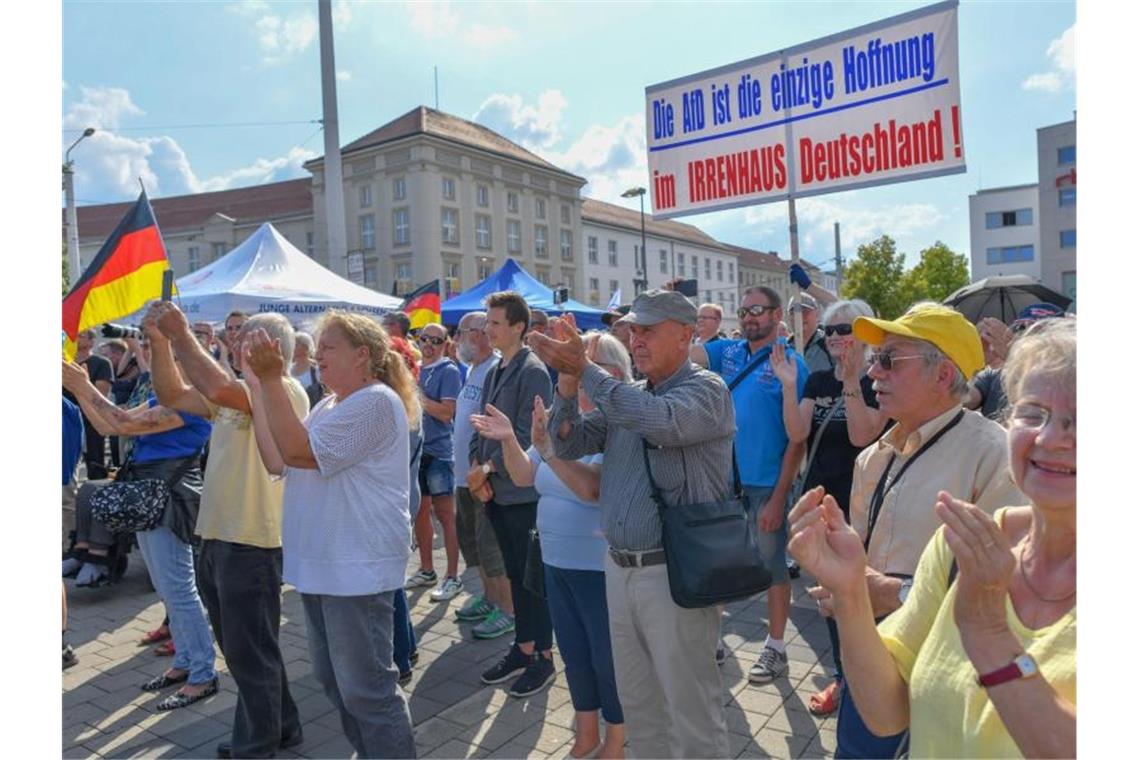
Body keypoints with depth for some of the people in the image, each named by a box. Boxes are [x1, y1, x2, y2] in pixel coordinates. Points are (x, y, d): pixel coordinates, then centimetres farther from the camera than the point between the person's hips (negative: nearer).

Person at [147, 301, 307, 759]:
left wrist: (180, 334, -20)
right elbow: (172, 395, 14)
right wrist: (159, 339, 3)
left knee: (250, 651, 4)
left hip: (251, 541, -10)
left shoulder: (286, 391, -17)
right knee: (240, 647, 21)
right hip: (217, 536, 10)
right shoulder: (237, 391, 14)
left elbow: (216, 387, -32)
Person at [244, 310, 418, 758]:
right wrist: (257, 386, 5)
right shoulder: (328, 406, 15)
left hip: (357, 567, -10)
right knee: (334, 680, 20)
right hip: (321, 564, 10)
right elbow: (277, 462, 7)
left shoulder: (376, 402, -16)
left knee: (366, 688, -1)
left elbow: (298, 451, -22)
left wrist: (272, 380, -22)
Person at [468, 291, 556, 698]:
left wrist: (488, 469, -13)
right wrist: (476, 469, 0)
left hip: (523, 492, -8)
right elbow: (480, 428, 14)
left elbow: (526, 434, -18)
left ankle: (543, 657, 17)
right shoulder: (494, 372, 12)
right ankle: (523, 648, 29)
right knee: (515, 574, 16)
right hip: (495, 492, 8)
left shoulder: (533, 372, -12)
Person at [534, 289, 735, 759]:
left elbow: (659, 421, -30)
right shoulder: (625, 396, 10)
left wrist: (584, 369, -24)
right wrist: (568, 380, -9)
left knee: (690, 708, 9)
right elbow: (568, 445, 6)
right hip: (620, 566, 7)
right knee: (637, 702, 21)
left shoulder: (706, 389, -10)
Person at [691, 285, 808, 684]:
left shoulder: (790, 362, -9)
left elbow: (797, 437, -11)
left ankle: (776, 647, 27)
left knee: (772, 564, 10)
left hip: (767, 483, -4)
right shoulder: (726, 352, 5)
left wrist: (780, 496, -14)